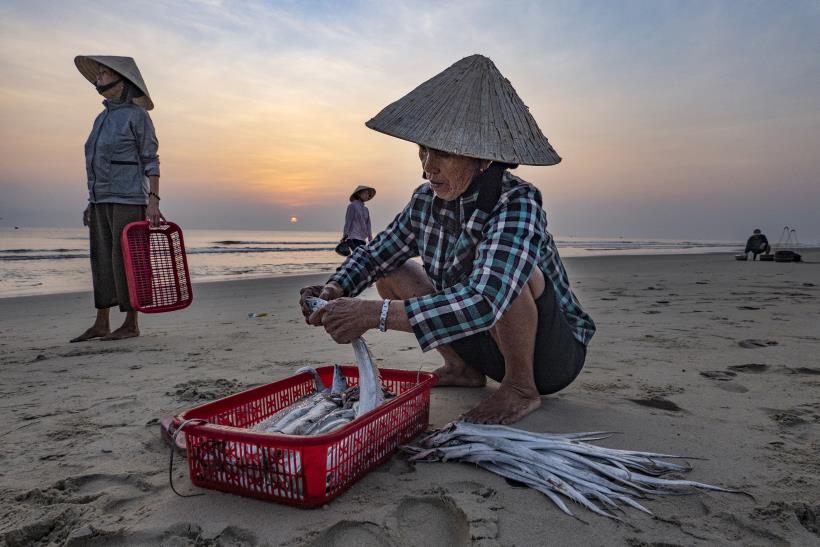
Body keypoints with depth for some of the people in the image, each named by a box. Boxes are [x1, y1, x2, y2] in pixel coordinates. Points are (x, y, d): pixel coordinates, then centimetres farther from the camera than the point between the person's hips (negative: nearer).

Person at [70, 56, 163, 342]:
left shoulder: (137, 115, -5)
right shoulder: (103, 119, 19)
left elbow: (151, 161, -9)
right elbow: (100, 163, 20)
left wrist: (154, 200, -18)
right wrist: (92, 201, 16)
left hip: (129, 198, -8)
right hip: (103, 199, 8)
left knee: (126, 259, -8)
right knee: (102, 259, 5)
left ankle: (131, 325, -1)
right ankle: (101, 324, 10)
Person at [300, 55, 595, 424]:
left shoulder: (518, 204, -28)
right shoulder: (426, 200, -7)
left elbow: (484, 303, -42)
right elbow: (375, 254, 6)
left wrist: (375, 314, -43)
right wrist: (333, 291, -15)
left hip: (555, 354, -6)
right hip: (488, 342, 7)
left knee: (506, 269, -36)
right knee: (392, 273, 1)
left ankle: (521, 387, -11)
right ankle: (461, 368, 11)